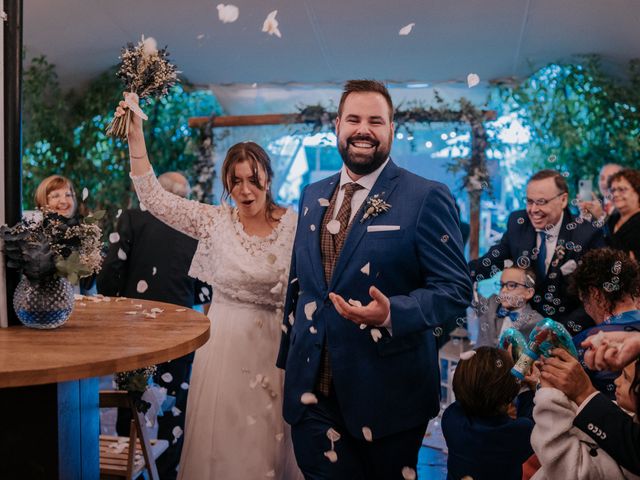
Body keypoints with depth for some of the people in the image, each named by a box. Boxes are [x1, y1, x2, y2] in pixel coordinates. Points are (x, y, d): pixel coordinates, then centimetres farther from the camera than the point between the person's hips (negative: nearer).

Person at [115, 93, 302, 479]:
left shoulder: (293, 223, -5)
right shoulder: (214, 220, -2)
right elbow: (153, 197, -7)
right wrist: (136, 136, -13)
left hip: (275, 342, 0)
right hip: (225, 342, 1)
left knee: (271, 432, 10)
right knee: (224, 435, 9)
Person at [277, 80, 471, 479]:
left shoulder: (427, 198, -10)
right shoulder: (313, 196, 9)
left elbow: (456, 289, -12)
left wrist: (391, 313, -29)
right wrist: (289, 358, 16)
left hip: (386, 394, -4)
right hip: (312, 389, 5)